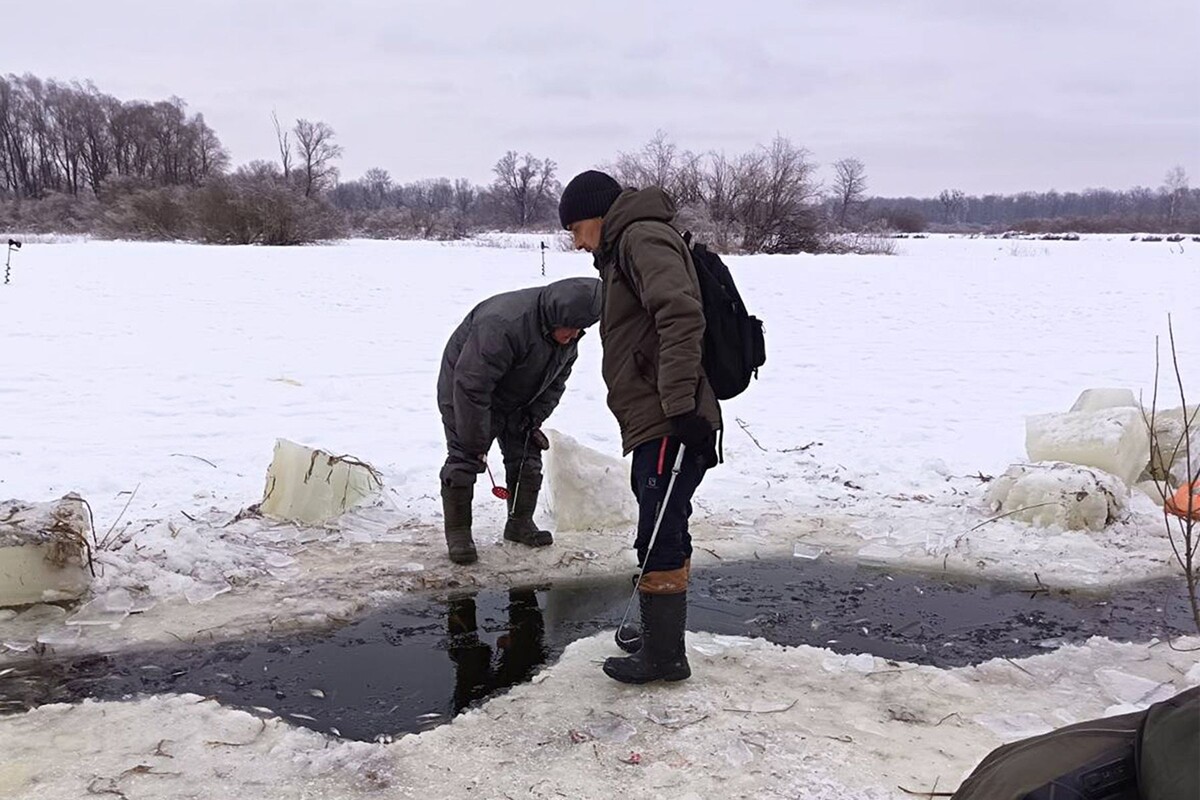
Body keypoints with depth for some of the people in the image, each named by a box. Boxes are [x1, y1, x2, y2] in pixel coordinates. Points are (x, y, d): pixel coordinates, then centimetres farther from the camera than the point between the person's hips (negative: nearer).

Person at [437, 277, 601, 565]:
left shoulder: (568, 334, -13)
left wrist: (535, 418, -5)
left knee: (527, 458, 5)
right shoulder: (503, 325, -39)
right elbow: (471, 385, -36)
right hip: (464, 393, -7)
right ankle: (458, 534, 0)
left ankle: (520, 524, 19)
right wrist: (475, 443, -30)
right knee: (464, 460, -10)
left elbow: (556, 382, 5)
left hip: (516, 401, 7)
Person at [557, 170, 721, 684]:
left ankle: (663, 655, 5)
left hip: (670, 427, -11)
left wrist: (680, 404, -30)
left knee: (659, 540, -4)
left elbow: (681, 315, -25)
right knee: (664, 535, 21)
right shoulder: (622, 251, 25)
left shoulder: (643, 237, -9)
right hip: (653, 425, 11)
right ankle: (658, 627, 34)